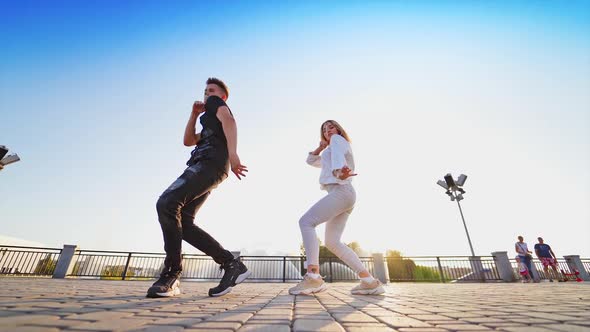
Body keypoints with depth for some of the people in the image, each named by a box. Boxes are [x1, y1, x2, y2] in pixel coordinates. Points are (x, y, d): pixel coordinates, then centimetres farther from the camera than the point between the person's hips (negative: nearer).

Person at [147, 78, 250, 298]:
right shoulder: (211, 123, 41)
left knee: (166, 203, -24)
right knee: (183, 223, -4)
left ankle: (171, 275, -18)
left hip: (209, 163, -9)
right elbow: (188, 141, 32)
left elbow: (228, 120, -8)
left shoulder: (216, 103, 16)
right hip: (204, 166, 9)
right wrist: (195, 114, 27)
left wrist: (232, 153, -26)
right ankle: (231, 265, -9)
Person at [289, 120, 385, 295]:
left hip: (341, 191, -9)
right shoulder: (329, 151, 36)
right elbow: (311, 161, 39)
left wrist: (338, 171, -37)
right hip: (345, 195, 9)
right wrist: (321, 147, 22)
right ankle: (369, 281, 0)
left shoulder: (338, 139, 10)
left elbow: (337, 154, -16)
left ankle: (313, 277, -28)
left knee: (306, 221, -18)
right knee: (332, 242, 3)